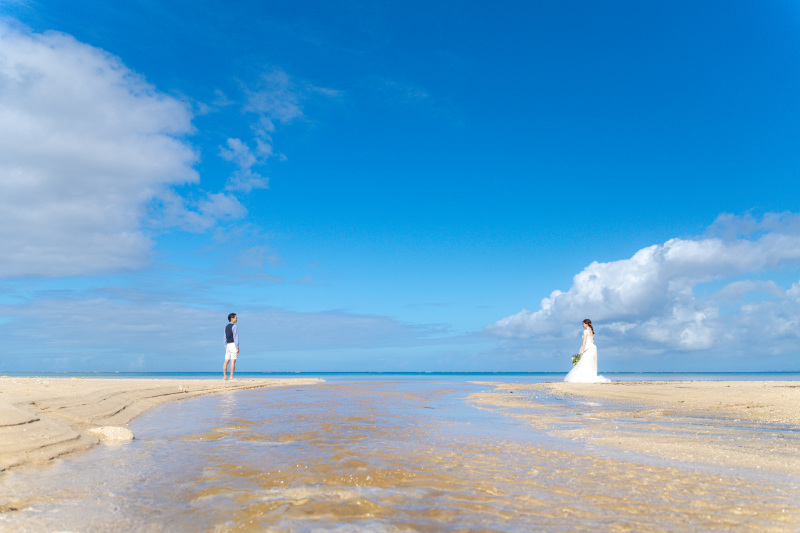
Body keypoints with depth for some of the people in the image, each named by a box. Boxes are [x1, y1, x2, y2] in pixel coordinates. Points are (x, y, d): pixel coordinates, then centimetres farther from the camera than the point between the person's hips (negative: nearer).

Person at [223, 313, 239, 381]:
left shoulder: (226, 327, 15)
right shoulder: (235, 326, -11)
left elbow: (225, 338, 17)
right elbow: (235, 337, -17)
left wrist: (226, 347, 20)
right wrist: (237, 348, -17)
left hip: (228, 345, 8)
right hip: (234, 345, -8)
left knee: (226, 361, 6)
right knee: (233, 361, -9)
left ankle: (224, 376, 5)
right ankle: (231, 377, -12)